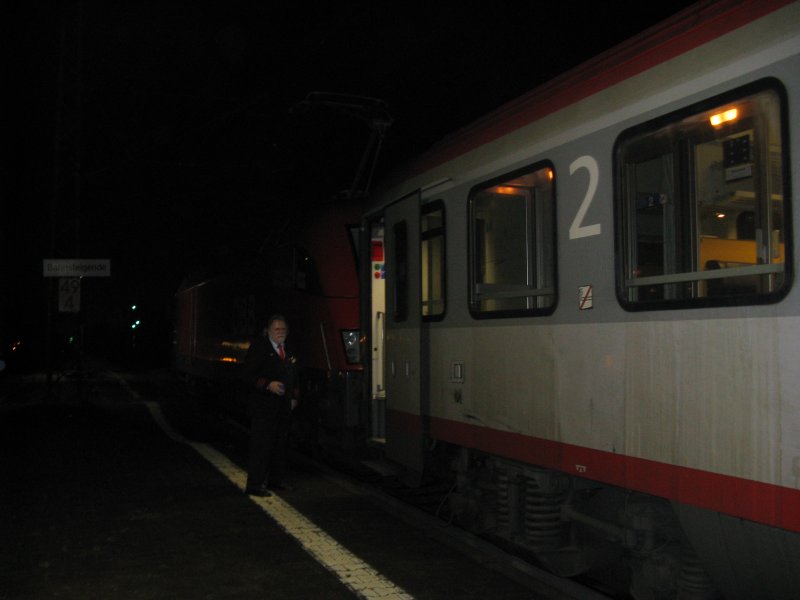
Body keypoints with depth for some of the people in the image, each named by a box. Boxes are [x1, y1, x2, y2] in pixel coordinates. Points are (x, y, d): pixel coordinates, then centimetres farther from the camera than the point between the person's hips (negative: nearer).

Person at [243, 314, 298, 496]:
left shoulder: (288, 352, 17)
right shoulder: (258, 348, -6)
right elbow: (249, 376, -12)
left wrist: (293, 397, 15)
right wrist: (268, 385, -24)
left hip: (283, 406, 7)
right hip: (263, 405, -7)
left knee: (280, 444, 11)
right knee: (261, 444, -8)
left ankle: (275, 480, 22)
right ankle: (254, 485, -4)